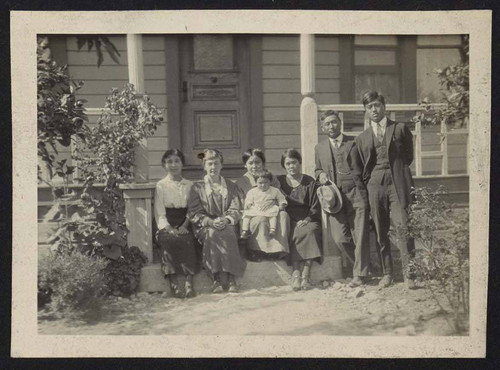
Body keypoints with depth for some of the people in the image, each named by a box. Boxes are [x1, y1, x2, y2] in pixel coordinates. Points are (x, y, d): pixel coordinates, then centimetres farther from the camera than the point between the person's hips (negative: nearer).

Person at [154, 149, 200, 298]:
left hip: (184, 226, 1)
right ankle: (173, 283, -35)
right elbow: (160, 214, 3)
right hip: (167, 227, -1)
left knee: (188, 240, -32)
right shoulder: (161, 185, 10)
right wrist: (169, 229, -15)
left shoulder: (189, 185, 17)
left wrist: (184, 227, -10)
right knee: (170, 240, -34)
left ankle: (189, 282, -38)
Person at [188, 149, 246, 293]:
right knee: (212, 234, -36)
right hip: (205, 226, -1)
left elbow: (235, 210, 7)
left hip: (227, 226, 1)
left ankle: (230, 279, -38)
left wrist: (226, 220, -16)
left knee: (228, 234, -35)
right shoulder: (197, 187, 14)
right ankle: (217, 278, -38)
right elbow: (194, 213, 3)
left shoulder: (230, 187, 19)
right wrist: (210, 222, -16)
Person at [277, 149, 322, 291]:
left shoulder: (309, 182, 13)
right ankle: (296, 274, -39)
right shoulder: (279, 181, 17)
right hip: (289, 220, 0)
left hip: (307, 220, 0)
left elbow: (315, 207, 7)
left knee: (310, 231, -34)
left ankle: (305, 275, -37)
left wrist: (306, 220, -12)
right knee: (294, 235, -33)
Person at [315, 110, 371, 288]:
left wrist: (366, 188, -2)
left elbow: (366, 166, 10)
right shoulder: (320, 148, 17)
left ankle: (360, 274, 7)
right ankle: (361, 265, 21)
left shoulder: (355, 143, 8)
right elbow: (318, 169, 29)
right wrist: (320, 174, 5)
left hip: (356, 195, -2)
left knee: (360, 237, -5)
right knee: (340, 238, -4)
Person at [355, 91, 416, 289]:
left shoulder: (400, 129, 11)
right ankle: (387, 273, 12)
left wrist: (395, 170, 11)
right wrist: (368, 182, 9)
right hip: (375, 185, 3)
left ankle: (408, 273, -7)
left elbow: (408, 157, 15)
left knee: (403, 227, -12)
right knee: (380, 232, 3)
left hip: (397, 184, -2)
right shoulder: (362, 138, 16)